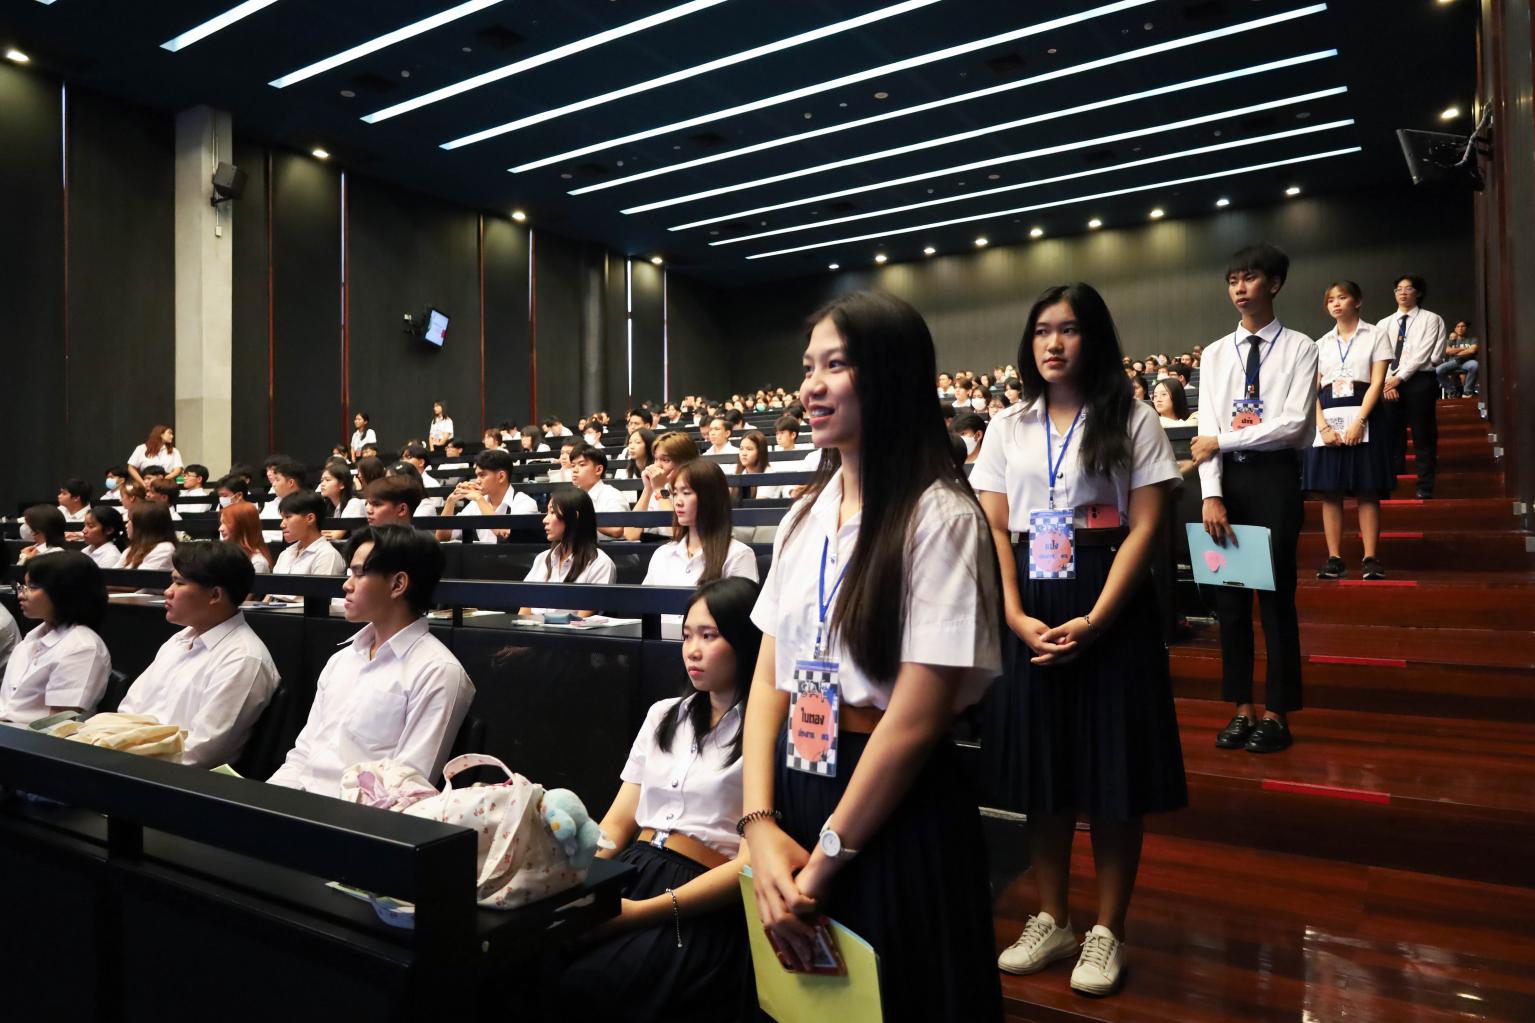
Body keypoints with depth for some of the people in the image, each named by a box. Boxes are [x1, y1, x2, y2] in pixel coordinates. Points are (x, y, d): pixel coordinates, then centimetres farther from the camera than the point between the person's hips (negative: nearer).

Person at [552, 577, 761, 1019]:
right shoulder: (664, 715, 17)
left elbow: (751, 864, -11)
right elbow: (618, 822, 16)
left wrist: (642, 912, -19)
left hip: (701, 907, -6)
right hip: (630, 873, 6)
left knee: (575, 984, -26)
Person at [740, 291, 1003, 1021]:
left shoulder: (939, 518, -15)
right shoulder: (803, 517, 6)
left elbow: (917, 718, -18)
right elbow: (769, 676, 3)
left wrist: (827, 857, -12)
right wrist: (759, 822, -8)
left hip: (893, 815, -6)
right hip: (796, 792, 7)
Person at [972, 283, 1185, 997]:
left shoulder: (1132, 420, 0)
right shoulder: (1008, 428, 8)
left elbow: (1144, 527, -6)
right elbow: (993, 530, 4)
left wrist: (1093, 621, -16)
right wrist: (1016, 616, -11)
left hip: (1110, 610, -2)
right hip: (1030, 613, 3)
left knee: (1113, 773, 4)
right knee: (1042, 768, 9)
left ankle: (1107, 931, 20)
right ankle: (1051, 922, 25)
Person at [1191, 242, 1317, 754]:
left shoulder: (1299, 348, -1)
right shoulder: (1216, 353, 9)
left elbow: (1294, 423, -12)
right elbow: (1207, 429, 1)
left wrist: (1222, 441, -11)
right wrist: (1211, 495, -9)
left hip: (1275, 476, -4)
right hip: (1228, 480, 4)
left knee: (1275, 595, 2)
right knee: (1229, 595, 7)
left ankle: (1276, 714, 15)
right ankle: (1241, 708, 19)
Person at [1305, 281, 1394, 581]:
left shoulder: (1375, 336, 6)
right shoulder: (1322, 343, 14)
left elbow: (1377, 383, -4)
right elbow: (1312, 390, 6)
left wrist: (1359, 422, -16)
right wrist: (1323, 426, -10)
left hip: (1361, 416, -3)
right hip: (1327, 419, 3)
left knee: (1367, 491, -4)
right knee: (1330, 491, 0)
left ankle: (1370, 559, -1)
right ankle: (1334, 559, 4)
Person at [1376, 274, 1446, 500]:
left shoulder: (1431, 320, 5)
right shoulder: (1384, 324, 15)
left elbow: (1423, 354, -7)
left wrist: (1399, 377, -13)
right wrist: (1387, 382, -10)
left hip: (1419, 382, -3)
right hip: (1389, 384, 3)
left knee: (1423, 437, -1)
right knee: (1391, 436, 3)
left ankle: (1425, 489, 3)